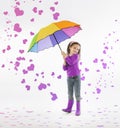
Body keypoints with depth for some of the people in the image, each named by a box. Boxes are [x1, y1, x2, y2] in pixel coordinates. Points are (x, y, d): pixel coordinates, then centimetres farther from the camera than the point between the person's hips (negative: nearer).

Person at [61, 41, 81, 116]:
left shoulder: (76, 56, -6)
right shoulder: (67, 57, 7)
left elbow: (71, 62, -25)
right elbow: (65, 68, 0)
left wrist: (66, 56, -14)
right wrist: (64, 60, -11)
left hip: (76, 77, -4)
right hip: (69, 78, 4)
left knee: (77, 94, -2)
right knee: (70, 94, 9)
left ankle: (78, 110, 2)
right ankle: (69, 108, 14)